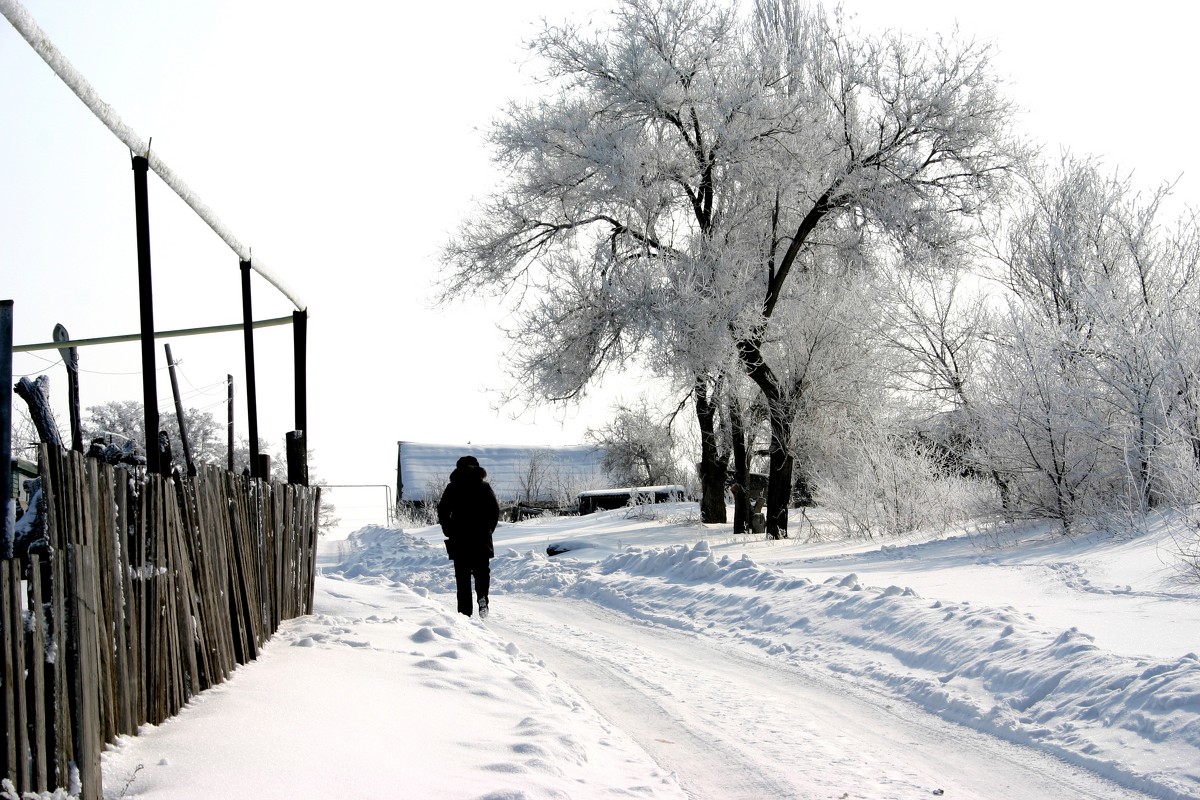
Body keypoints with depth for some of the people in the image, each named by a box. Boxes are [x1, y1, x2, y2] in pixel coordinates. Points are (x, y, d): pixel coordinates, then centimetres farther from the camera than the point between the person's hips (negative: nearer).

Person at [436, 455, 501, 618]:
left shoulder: (452, 487, 3)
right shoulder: (484, 487, 4)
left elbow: (442, 510, -2)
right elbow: (495, 510, -2)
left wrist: (449, 531, 6)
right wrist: (488, 530, 8)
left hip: (459, 538, 0)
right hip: (481, 538, 0)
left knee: (462, 575, 4)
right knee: (482, 571, 11)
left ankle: (465, 611, -1)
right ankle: (482, 597, -15)